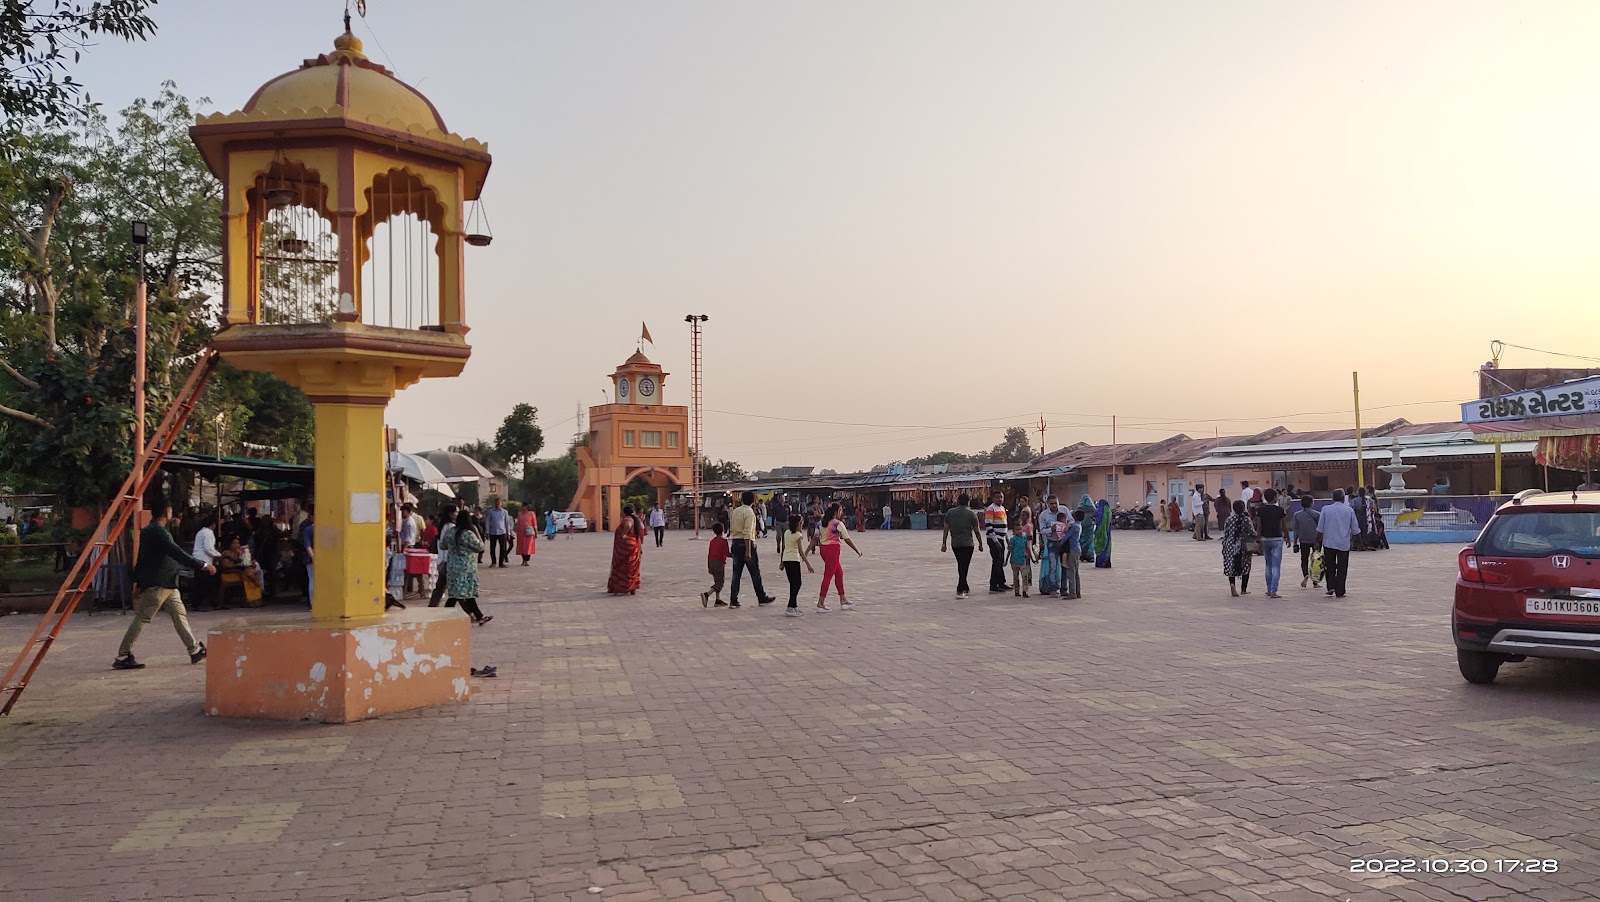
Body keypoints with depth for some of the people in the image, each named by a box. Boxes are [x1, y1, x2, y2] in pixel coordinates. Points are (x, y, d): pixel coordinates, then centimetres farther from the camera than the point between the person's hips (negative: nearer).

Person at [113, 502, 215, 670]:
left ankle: (195, 650, 11)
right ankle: (122, 657, 1)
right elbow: (177, 553, -25)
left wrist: (137, 580, 25)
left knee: (180, 614, 9)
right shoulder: (158, 531, -17)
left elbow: (141, 557, 20)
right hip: (156, 585, -10)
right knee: (142, 619, -5)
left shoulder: (148, 531, 15)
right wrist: (203, 565, -23)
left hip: (166, 584, 10)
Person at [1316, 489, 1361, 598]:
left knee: (1330, 566, 14)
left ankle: (1331, 586, 2)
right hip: (1344, 544, 0)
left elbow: (1320, 529, -1)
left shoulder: (1326, 509, -3)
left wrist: (1318, 541, 10)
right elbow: (1355, 530, 5)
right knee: (1342, 568, 5)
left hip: (1329, 543, 0)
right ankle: (1339, 592, 6)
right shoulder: (1349, 510, -2)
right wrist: (1353, 536, 27)